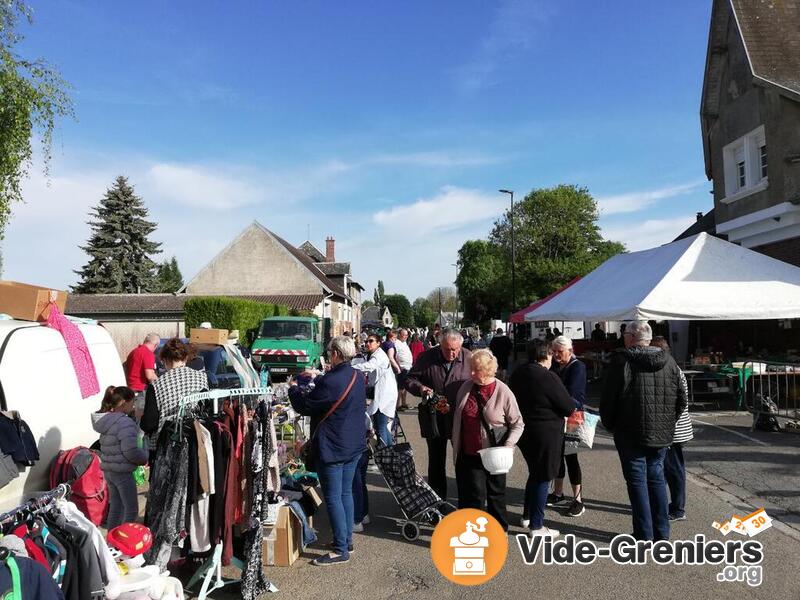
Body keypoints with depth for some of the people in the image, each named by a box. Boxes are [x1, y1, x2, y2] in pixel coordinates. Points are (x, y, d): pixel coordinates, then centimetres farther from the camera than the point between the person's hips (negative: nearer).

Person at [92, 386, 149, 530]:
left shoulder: (106, 420, 8)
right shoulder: (125, 423, -22)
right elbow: (130, 451, -27)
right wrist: (145, 457, -9)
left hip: (108, 470, 9)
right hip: (122, 472, -9)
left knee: (115, 506, 20)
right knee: (131, 510, 4)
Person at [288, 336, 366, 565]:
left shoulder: (330, 382, -25)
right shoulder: (357, 377, 1)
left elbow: (304, 406, -13)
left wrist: (294, 388, 5)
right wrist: (315, 377, 25)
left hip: (332, 448, -8)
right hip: (354, 446, 9)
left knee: (333, 497, 3)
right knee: (346, 492, 19)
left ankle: (341, 550, 11)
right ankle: (347, 540, 31)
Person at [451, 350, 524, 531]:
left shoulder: (503, 392, -13)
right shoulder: (466, 387, -1)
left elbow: (517, 424, -5)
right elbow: (457, 418, 13)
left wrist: (508, 445, -18)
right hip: (469, 454, 2)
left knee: (495, 493, 16)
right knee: (474, 494, 5)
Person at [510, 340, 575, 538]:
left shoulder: (517, 374, 2)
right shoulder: (549, 377, -20)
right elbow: (568, 407, -15)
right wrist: (573, 408, 6)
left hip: (524, 431, 8)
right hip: (546, 433, -8)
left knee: (534, 473, 23)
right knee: (543, 477, 4)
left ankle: (527, 515, 33)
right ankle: (536, 526, 12)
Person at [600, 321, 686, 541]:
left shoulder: (622, 360, -13)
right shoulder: (669, 361, 4)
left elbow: (609, 398, -11)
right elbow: (681, 399, 9)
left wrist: (609, 424, 3)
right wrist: (667, 422, 19)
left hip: (631, 434, -5)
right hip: (662, 433, 5)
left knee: (637, 481, 4)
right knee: (656, 477, 16)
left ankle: (644, 535, 10)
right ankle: (662, 533, 23)